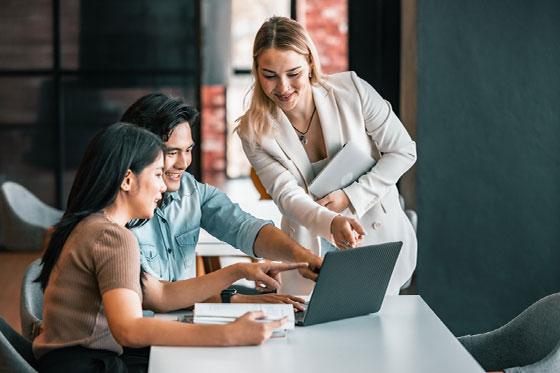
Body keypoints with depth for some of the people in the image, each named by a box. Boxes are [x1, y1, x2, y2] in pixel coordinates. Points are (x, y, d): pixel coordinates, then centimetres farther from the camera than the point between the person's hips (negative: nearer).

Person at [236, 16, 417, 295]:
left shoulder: (352, 90, -12)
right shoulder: (254, 133, -10)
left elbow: (403, 151, -5)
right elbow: (288, 197, -19)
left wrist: (350, 197, -16)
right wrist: (332, 223, -39)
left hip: (380, 240, -1)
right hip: (311, 250, 1)